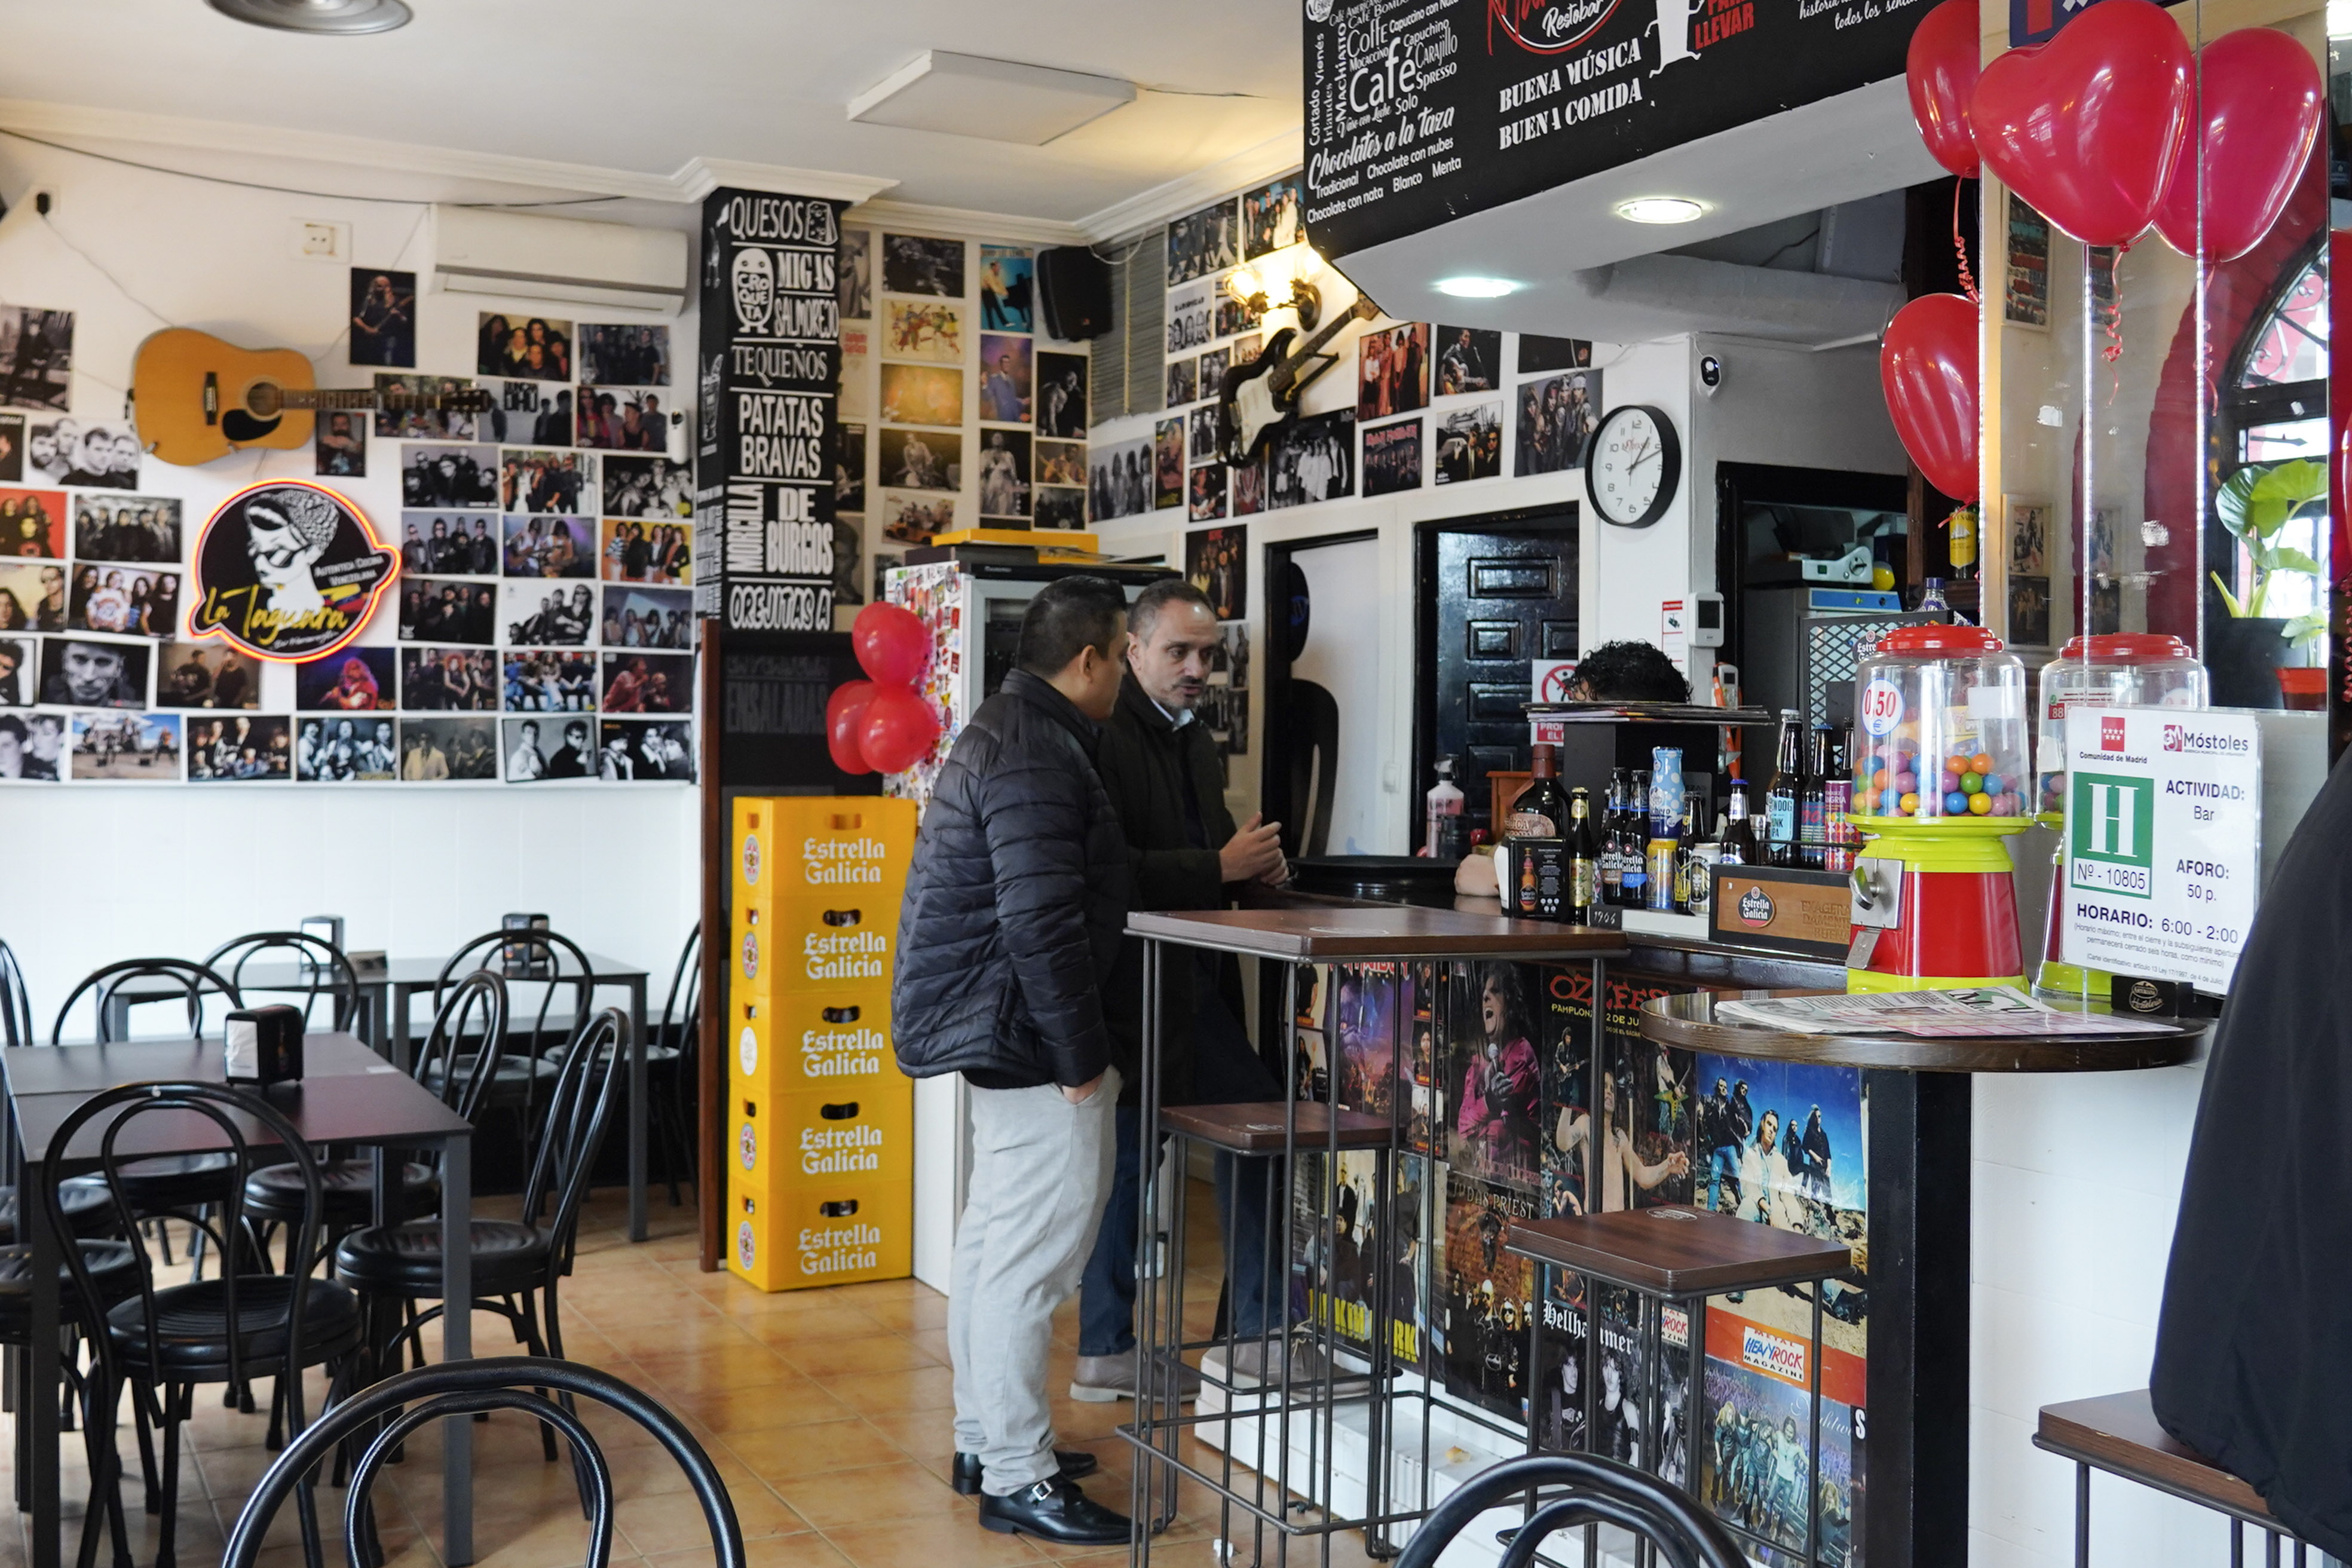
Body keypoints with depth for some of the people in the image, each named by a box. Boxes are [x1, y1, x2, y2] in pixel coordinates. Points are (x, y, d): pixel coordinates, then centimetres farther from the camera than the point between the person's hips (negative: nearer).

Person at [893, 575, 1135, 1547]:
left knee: (995, 1244, 17)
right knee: (1035, 1257, -6)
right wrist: (1081, 1056, -18)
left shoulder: (1007, 731, 15)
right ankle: (1016, 1481, 0)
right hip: (1026, 1031, -12)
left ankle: (987, 1440, 28)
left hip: (993, 1028, 12)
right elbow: (1043, 923, -25)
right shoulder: (1040, 757, -20)